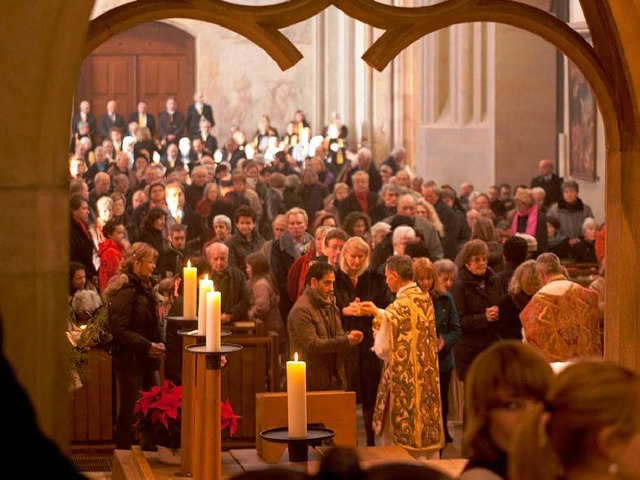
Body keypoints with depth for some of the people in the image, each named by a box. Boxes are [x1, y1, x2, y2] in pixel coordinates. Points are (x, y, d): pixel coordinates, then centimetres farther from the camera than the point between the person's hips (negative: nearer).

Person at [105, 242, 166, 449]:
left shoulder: (144, 287, 15)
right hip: (129, 360, -9)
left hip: (146, 361, 9)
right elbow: (119, 329, -20)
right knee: (130, 411, -2)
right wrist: (147, 346, -20)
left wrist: (157, 344, 4)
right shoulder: (126, 290, -15)